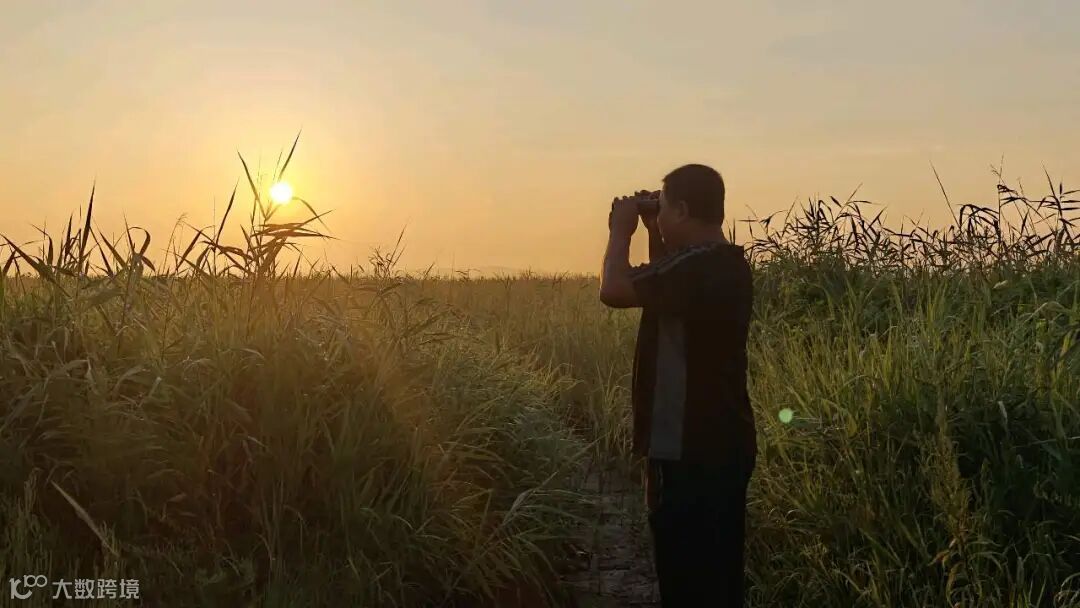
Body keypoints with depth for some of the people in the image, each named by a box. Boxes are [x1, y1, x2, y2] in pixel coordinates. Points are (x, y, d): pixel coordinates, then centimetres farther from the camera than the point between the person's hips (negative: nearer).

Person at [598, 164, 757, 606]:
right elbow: (664, 293, 26)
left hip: (691, 452, -10)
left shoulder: (695, 267, -21)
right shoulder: (727, 265, 12)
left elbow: (613, 290, -25)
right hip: (721, 445, 10)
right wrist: (655, 238, 16)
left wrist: (621, 230, -9)